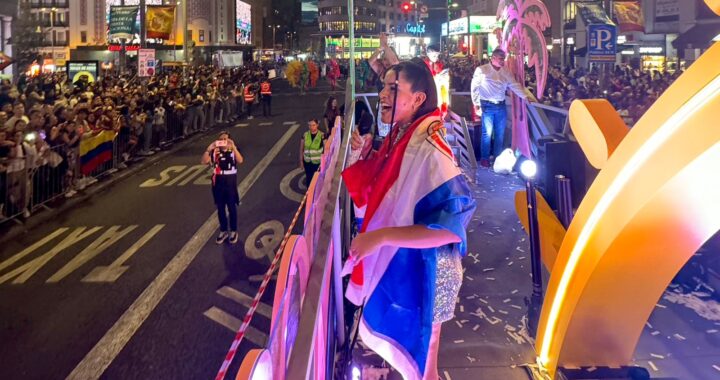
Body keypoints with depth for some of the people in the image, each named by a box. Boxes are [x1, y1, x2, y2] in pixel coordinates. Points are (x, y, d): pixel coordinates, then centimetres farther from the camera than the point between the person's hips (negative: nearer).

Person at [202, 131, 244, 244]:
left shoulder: (233, 150, -5)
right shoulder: (214, 152, -1)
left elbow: (240, 161, -25)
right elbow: (204, 161, -14)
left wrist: (233, 147, -32)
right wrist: (209, 149, -25)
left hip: (230, 182, -2)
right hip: (218, 182, 2)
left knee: (232, 208, 7)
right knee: (220, 208, 12)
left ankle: (233, 231, 21)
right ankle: (223, 231, 26)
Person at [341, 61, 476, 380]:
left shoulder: (428, 149, -27)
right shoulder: (399, 137, 1)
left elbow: (451, 226, -31)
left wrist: (381, 236, -32)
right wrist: (367, 154, 1)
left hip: (420, 271, -8)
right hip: (395, 264, 8)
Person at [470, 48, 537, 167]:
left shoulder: (506, 72, 9)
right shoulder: (481, 70, -4)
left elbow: (515, 86, 8)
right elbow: (474, 88, -3)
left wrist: (526, 96, -2)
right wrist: (476, 105, -6)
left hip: (501, 106, 4)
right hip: (487, 106, -4)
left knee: (500, 133, 7)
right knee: (487, 133, -5)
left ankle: (498, 157, 19)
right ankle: (484, 158, 7)